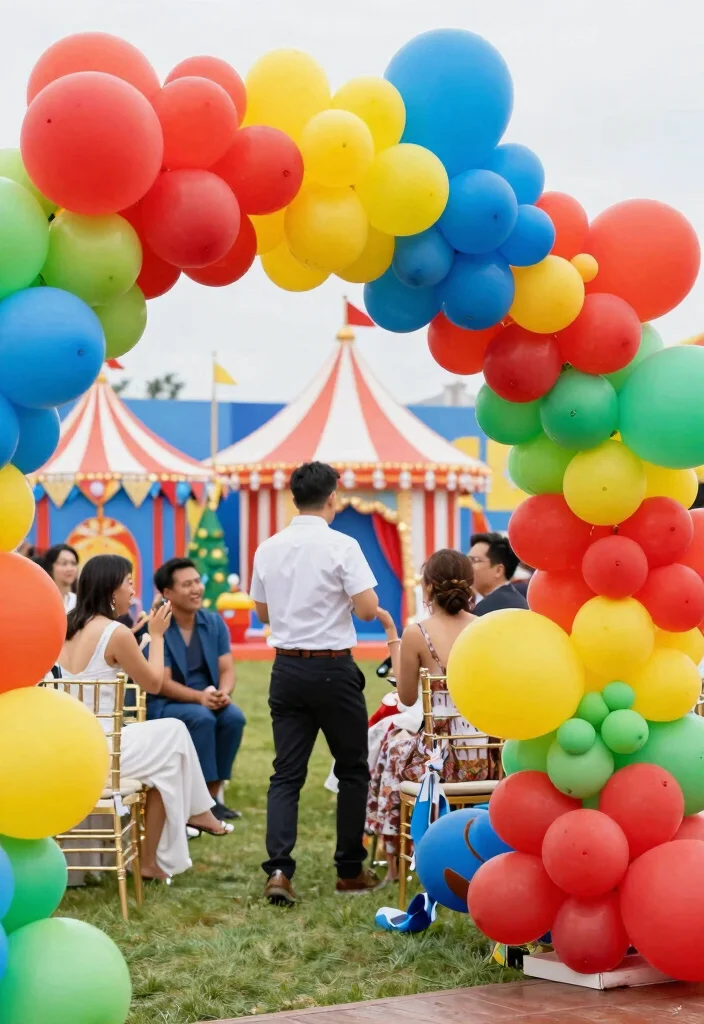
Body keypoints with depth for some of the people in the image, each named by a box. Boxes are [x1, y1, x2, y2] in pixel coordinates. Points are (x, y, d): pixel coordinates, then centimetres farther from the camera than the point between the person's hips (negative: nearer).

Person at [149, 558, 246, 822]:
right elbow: (163, 684, -18)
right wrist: (199, 697, -33)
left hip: (207, 699, 5)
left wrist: (223, 692, -25)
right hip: (163, 704, -5)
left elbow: (227, 669, -2)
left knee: (234, 717, -25)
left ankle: (212, 795, -15)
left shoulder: (214, 622, 3)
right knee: (201, 718, -33)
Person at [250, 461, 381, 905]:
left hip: (287, 667, 4)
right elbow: (368, 609, -15)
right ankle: (350, 871, 16)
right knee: (353, 769, 11)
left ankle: (278, 870, -10)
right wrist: (341, 598, 6)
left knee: (287, 773, 5)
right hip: (333, 668, -4)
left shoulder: (268, 549, 5)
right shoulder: (342, 546, -12)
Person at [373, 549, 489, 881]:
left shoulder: (417, 633, -11)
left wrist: (391, 633, 5)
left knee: (392, 734, 28)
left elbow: (407, 698, 1)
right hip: (482, 757, 4)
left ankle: (393, 863, 35)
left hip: (438, 757, -4)